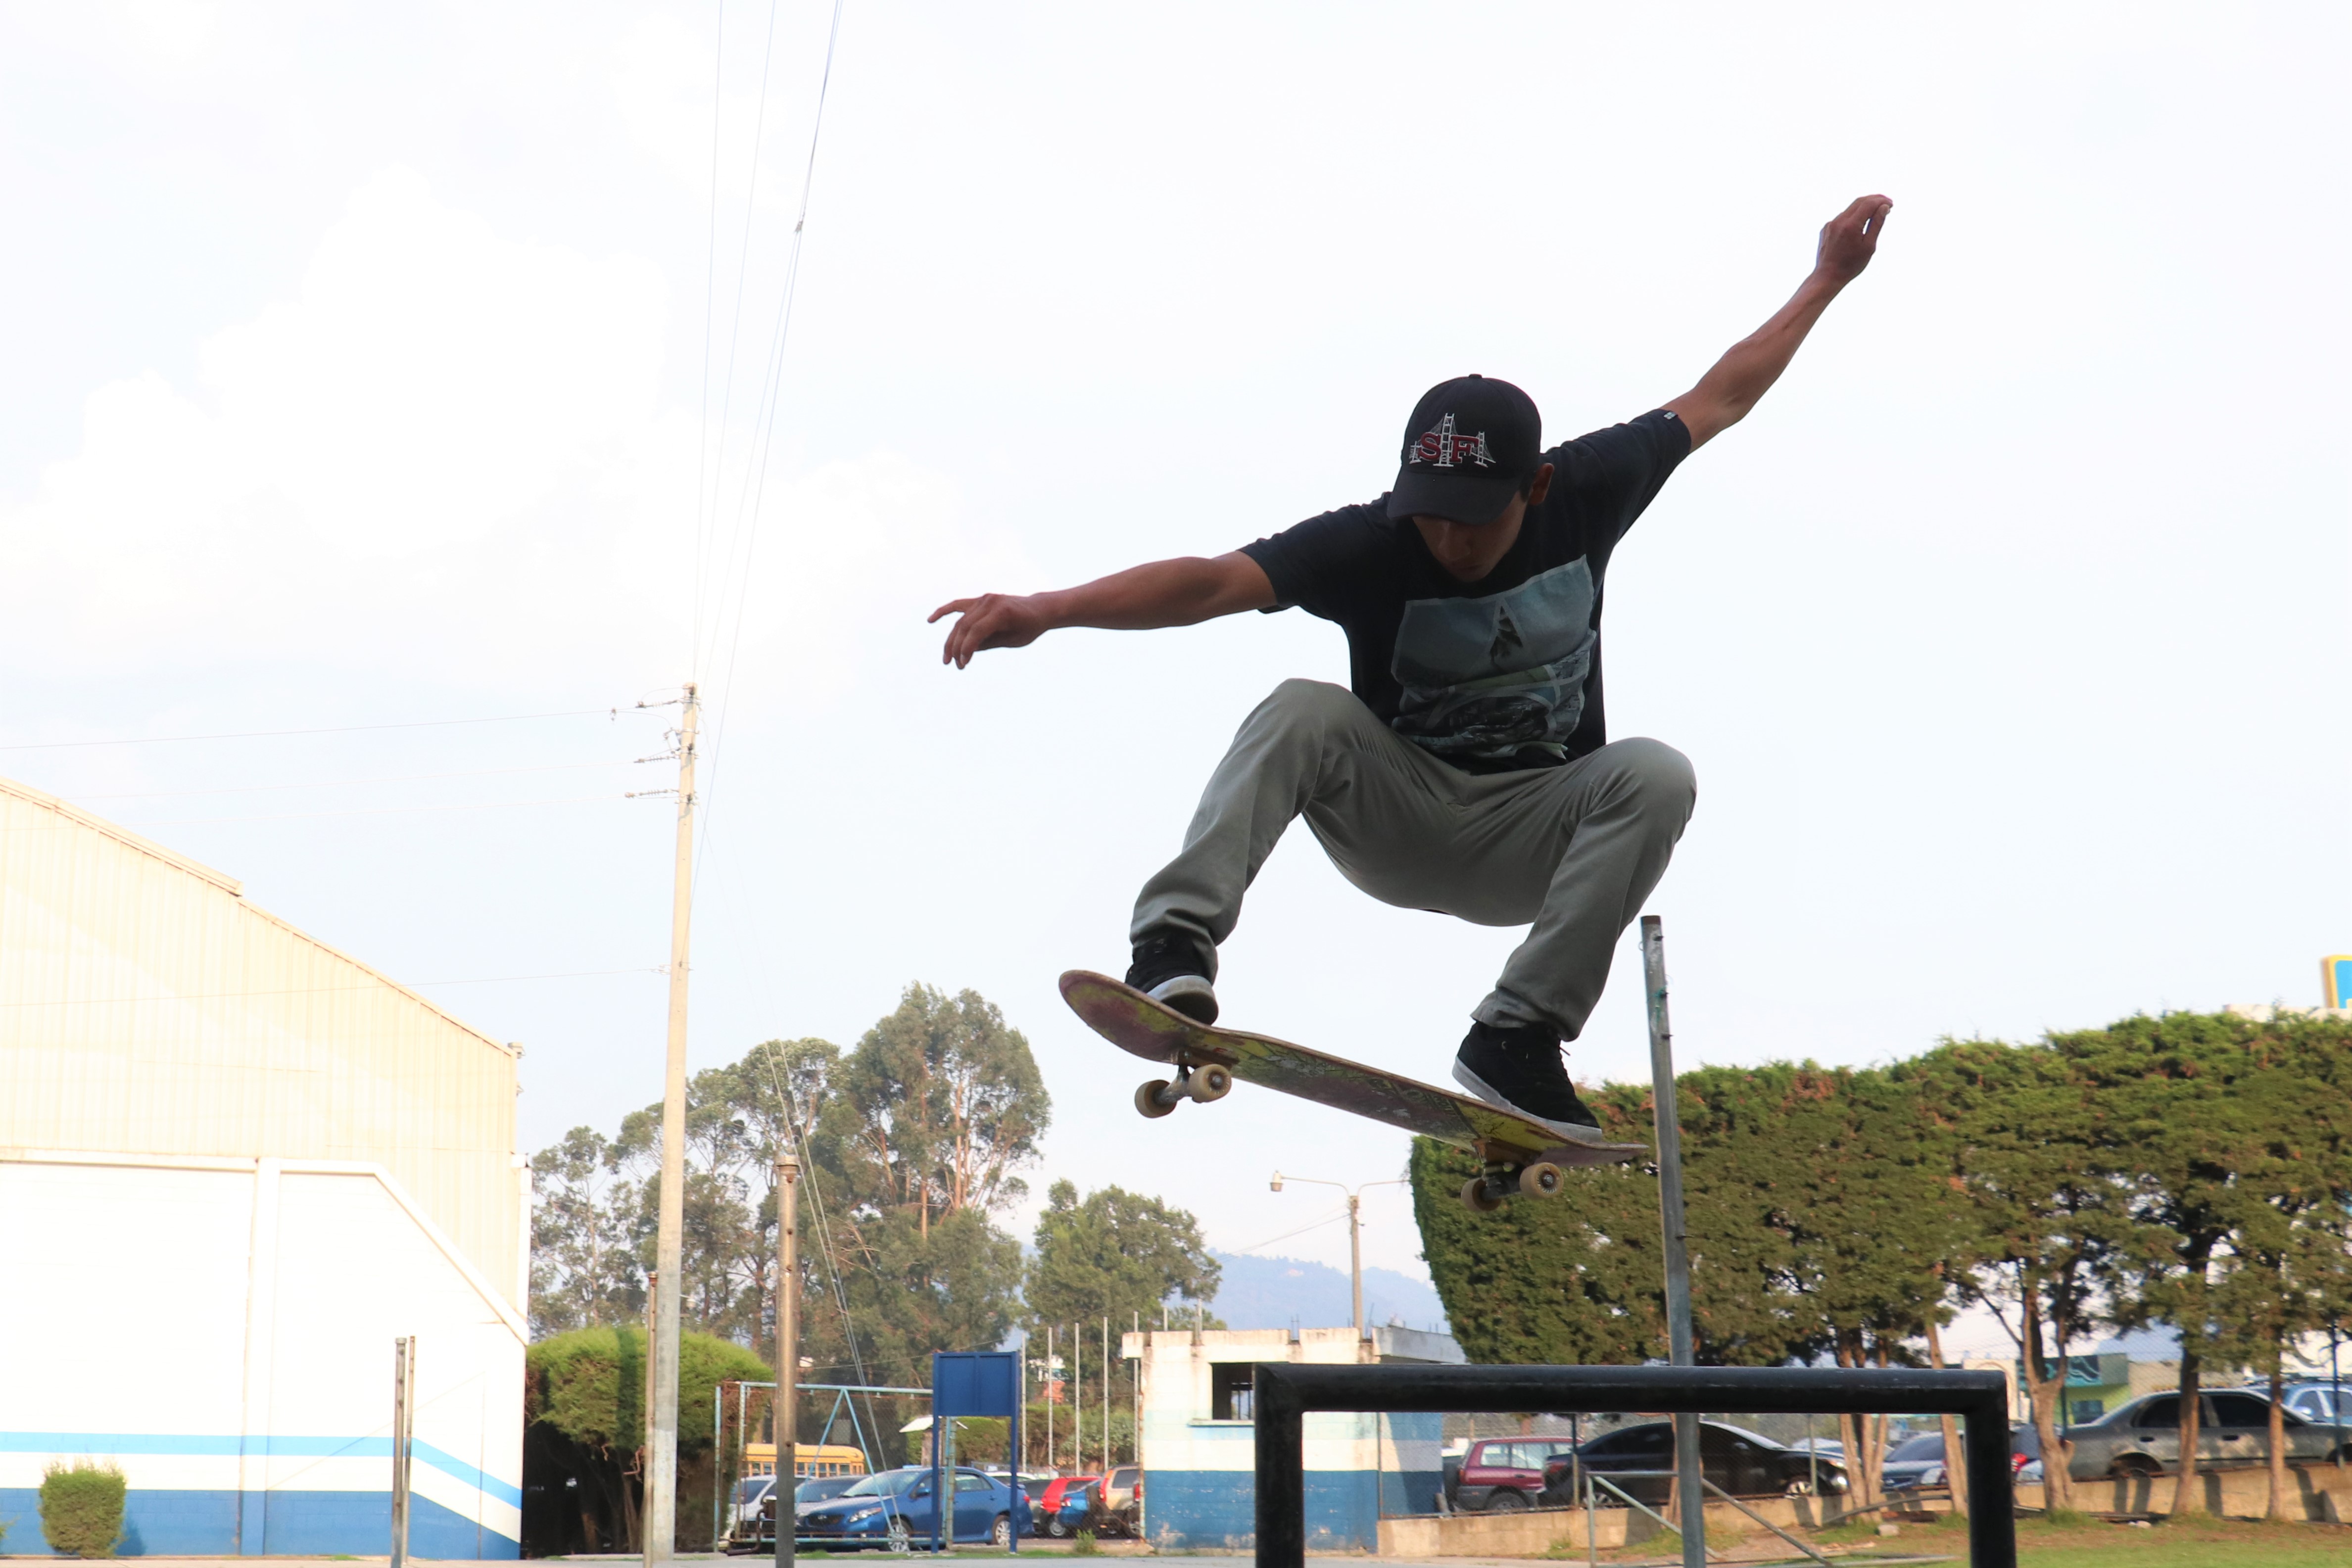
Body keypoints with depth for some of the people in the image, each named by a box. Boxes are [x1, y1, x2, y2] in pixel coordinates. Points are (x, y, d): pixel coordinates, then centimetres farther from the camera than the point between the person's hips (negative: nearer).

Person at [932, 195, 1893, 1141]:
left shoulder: (1587, 494, -10)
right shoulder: (1370, 545, -19)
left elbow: (1713, 402, 7)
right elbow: (1217, 581, -34)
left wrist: (1826, 283, 14)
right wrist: (1047, 609, -50)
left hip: (1530, 846, 2)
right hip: (1394, 818, -2)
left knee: (1656, 775, -28)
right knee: (1303, 714, -29)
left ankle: (1517, 1037, -29)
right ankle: (1175, 945, -44)